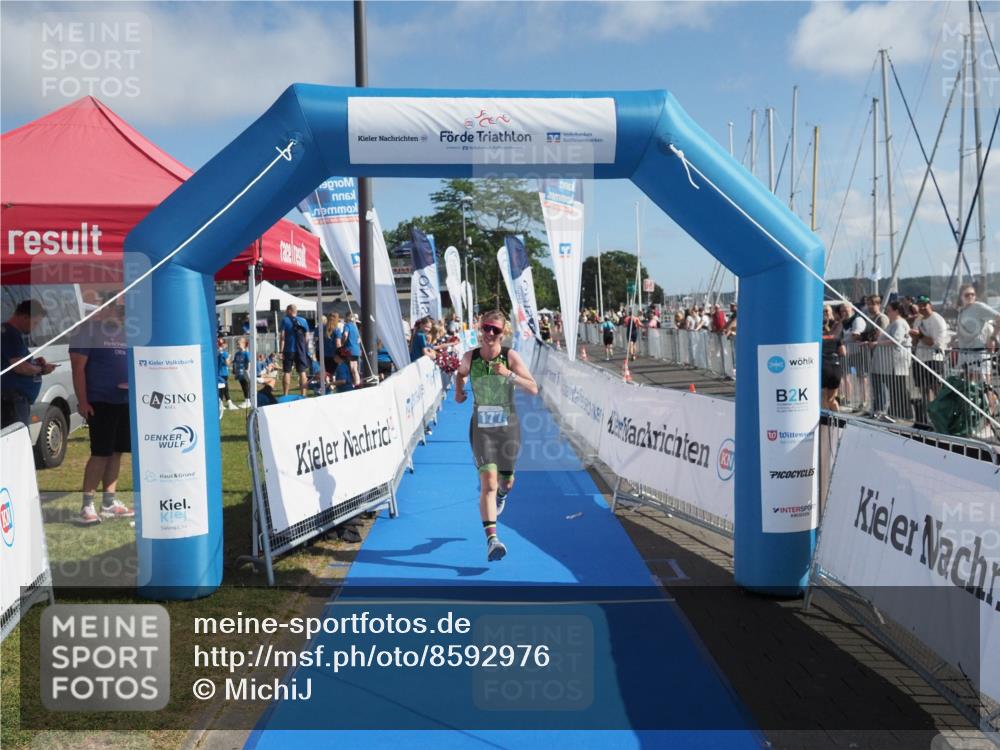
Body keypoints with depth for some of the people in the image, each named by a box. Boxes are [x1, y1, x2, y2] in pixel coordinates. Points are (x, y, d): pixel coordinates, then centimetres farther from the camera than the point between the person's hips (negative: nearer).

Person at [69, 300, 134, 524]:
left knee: (116, 452, 9)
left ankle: (109, 502, 17)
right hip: (100, 403, -6)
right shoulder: (89, 329, -6)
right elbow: (78, 366, -10)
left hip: (125, 401, 6)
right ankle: (87, 506, -1)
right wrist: (82, 401, -15)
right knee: (100, 453, -8)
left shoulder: (125, 330, 13)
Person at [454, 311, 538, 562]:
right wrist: (458, 390, 1)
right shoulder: (470, 357, -4)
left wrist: (509, 375, -28)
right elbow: (461, 372, 20)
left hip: (508, 426, 1)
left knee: (506, 482, 16)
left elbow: (533, 389, -15)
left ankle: (501, 493, 55)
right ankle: (492, 538, -14)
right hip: (481, 427, 0)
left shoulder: (511, 356, -10)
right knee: (488, 483, -13)